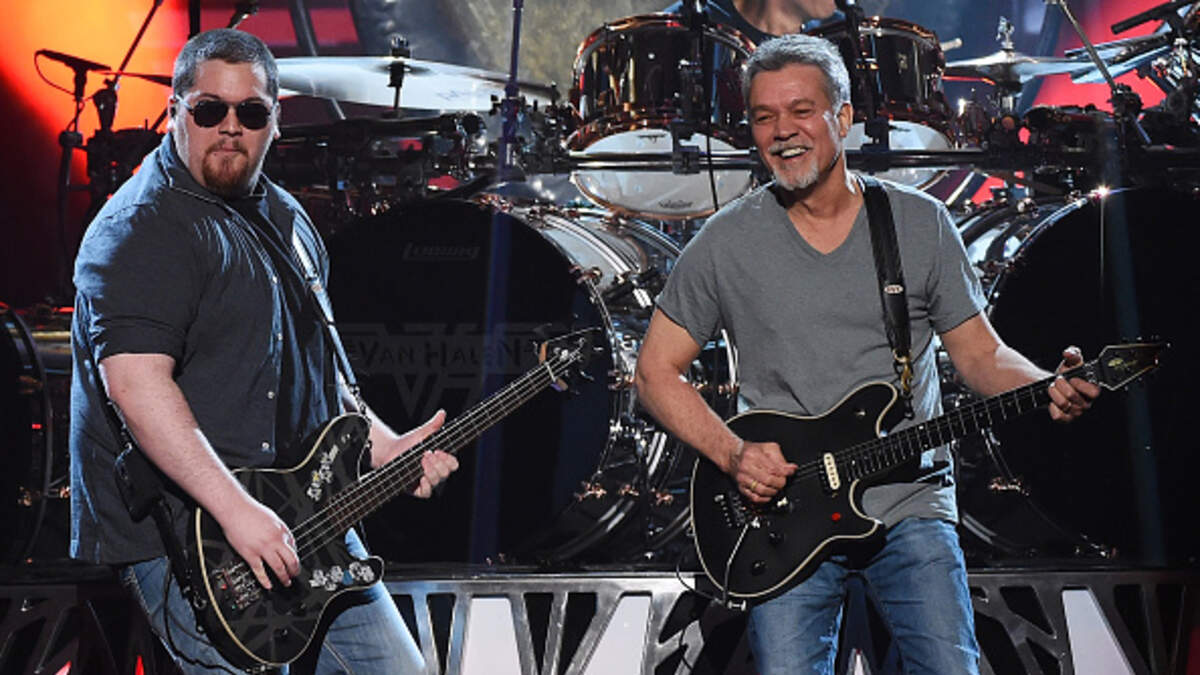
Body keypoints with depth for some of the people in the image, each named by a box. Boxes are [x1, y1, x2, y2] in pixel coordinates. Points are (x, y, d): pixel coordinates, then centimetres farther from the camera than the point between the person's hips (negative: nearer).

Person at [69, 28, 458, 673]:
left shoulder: (283, 219, 16)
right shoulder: (140, 232, -14)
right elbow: (135, 382, -26)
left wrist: (385, 449, 13)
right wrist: (236, 510, -31)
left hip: (301, 521, 9)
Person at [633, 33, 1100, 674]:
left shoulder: (921, 224, 5)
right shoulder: (725, 242, 2)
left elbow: (980, 353, 8)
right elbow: (657, 370, 6)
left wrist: (1049, 388, -13)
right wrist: (732, 454, -9)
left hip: (911, 503, 1)